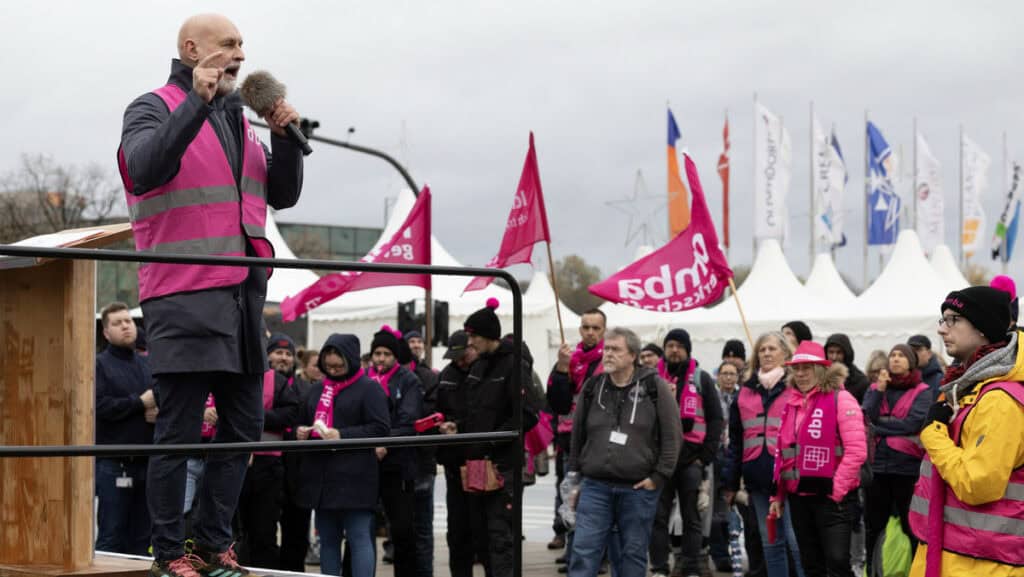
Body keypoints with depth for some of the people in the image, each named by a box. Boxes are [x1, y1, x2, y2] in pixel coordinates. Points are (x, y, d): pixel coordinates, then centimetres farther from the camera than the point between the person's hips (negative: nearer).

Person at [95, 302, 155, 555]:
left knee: (141, 538, 8)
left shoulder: (149, 365, 19)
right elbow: (98, 405, -13)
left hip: (147, 461, 5)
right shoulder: (99, 364, 1)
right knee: (111, 537, -5)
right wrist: (140, 403, -14)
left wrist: (159, 411, -3)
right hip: (113, 465, -5)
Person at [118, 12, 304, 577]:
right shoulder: (155, 108, -2)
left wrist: (285, 138, 2)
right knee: (180, 432, -5)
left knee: (243, 426, 10)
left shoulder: (237, 118, 19)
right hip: (183, 296, -8)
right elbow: (145, 168, -22)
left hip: (243, 295, 8)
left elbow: (282, 195, 18)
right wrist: (197, 102, -23)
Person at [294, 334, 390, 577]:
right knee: (328, 539, 11)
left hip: (354, 479, -7)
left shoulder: (369, 388, -2)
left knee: (359, 538, -8)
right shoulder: (317, 389, 19)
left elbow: (381, 429, -11)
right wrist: (300, 431, 6)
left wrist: (343, 436, -18)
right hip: (320, 476, 7)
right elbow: (302, 422, 30)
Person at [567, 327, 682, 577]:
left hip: (639, 488, -2)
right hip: (595, 486, 2)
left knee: (633, 553, 7)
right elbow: (577, 435, 16)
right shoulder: (592, 387, 8)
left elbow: (672, 435, -3)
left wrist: (659, 476, -7)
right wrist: (574, 475, 13)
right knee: (584, 551, -4)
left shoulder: (654, 387, -2)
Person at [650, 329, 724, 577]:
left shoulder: (702, 379, 7)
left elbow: (716, 419, 4)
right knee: (658, 516, 1)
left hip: (692, 460, -1)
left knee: (692, 518, 4)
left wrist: (706, 457, -5)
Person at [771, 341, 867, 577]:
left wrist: (836, 490, -16)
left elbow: (857, 450, -14)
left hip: (831, 495, -7)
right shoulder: (791, 402, 13)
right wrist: (778, 495, 14)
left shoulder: (840, 399, -7)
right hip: (799, 495, 7)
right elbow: (783, 451, 17)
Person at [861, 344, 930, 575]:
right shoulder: (875, 388, 10)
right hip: (877, 466, 4)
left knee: (911, 527, 4)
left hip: (908, 467, -4)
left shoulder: (922, 392, -2)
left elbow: (913, 423, -16)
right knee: (873, 526, 12)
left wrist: (878, 426, -9)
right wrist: (879, 389, -11)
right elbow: (865, 418, -5)